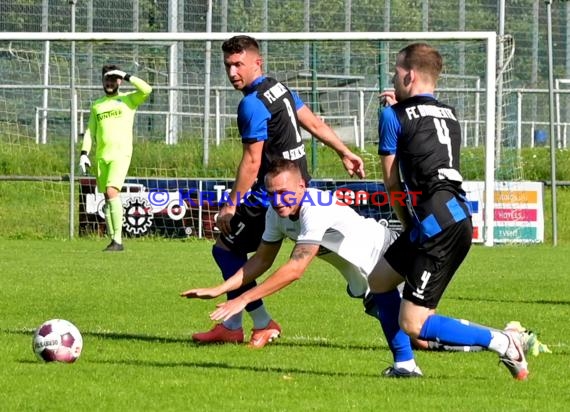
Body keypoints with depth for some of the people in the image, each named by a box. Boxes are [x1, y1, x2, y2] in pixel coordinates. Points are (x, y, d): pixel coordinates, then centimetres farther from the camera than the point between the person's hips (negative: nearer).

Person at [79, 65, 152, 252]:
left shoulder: (128, 99, 5)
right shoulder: (97, 105, 18)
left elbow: (146, 90, -13)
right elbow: (90, 131, 18)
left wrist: (127, 76, -7)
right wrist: (84, 153, 5)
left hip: (121, 154, -5)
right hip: (101, 156, 5)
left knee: (112, 192, -20)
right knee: (107, 198, 5)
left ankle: (118, 240, -20)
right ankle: (113, 239, 10)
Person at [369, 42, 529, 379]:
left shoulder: (394, 116, -2)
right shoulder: (449, 115, 17)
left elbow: (391, 182, 6)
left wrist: (407, 223, 18)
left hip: (439, 225, -9)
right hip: (456, 215, 9)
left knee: (412, 324, -7)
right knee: (379, 279, 23)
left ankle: (501, 342, -9)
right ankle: (404, 364, 24)